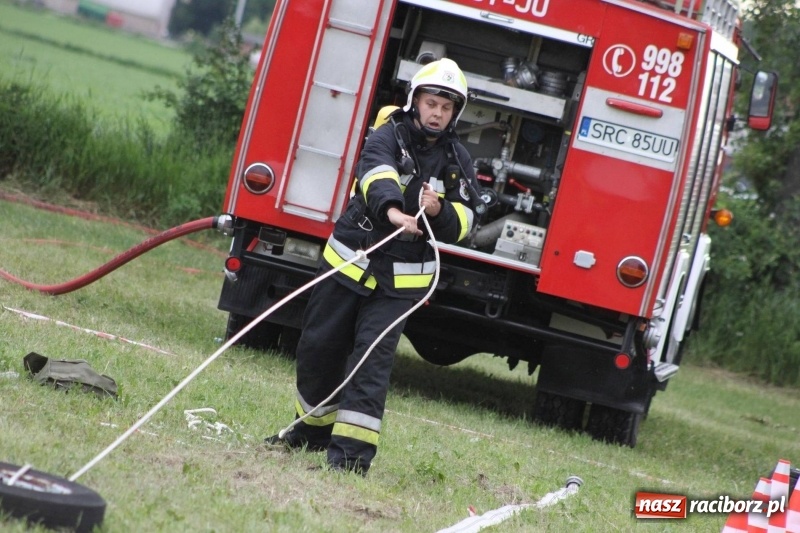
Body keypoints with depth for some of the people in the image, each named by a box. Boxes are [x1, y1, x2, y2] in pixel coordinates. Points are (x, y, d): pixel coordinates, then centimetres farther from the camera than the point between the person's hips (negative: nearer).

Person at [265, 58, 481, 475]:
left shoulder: (457, 159, 5)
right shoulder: (388, 137, -6)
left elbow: (463, 223, 3)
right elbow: (377, 175, -28)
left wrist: (440, 211, -20)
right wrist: (391, 209, -50)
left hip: (401, 278, 0)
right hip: (349, 261, 0)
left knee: (373, 358, -12)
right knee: (318, 347, 9)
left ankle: (352, 450, -13)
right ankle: (313, 430, 30)